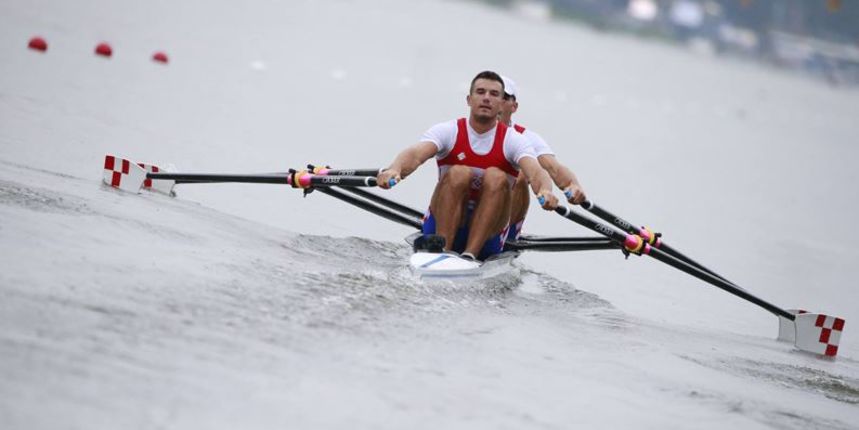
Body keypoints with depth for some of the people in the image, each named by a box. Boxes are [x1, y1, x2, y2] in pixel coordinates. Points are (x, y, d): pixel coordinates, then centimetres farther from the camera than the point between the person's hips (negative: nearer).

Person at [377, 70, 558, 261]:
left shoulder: (512, 140, -2)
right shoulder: (448, 131, -2)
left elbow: (535, 171, -22)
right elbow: (415, 154, -22)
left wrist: (545, 190, -47)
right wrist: (394, 170, -46)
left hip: (487, 236, 1)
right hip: (443, 224, 0)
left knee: (496, 177, -25)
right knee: (459, 173, -26)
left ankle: (470, 254, -35)